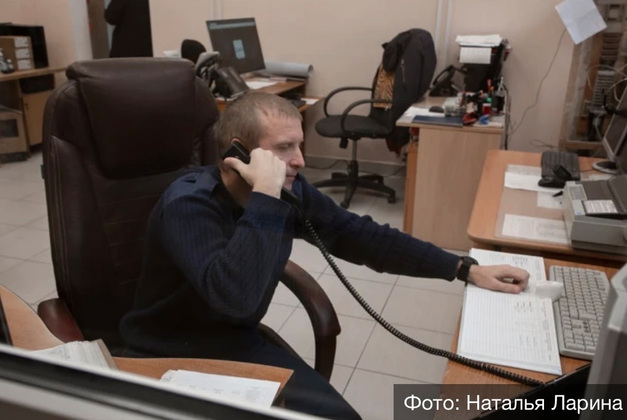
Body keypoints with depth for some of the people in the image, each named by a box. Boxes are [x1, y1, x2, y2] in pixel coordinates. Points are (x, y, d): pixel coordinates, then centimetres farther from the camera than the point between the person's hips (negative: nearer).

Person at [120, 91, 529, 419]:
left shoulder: (290, 192, -8)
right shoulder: (188, 205, -26)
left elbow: (361, 236, -1)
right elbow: (234, 299, -40)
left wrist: (464, 268, -2)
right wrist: (264, 196, -38)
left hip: (240, 340, 5)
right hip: (173, 357, -5)